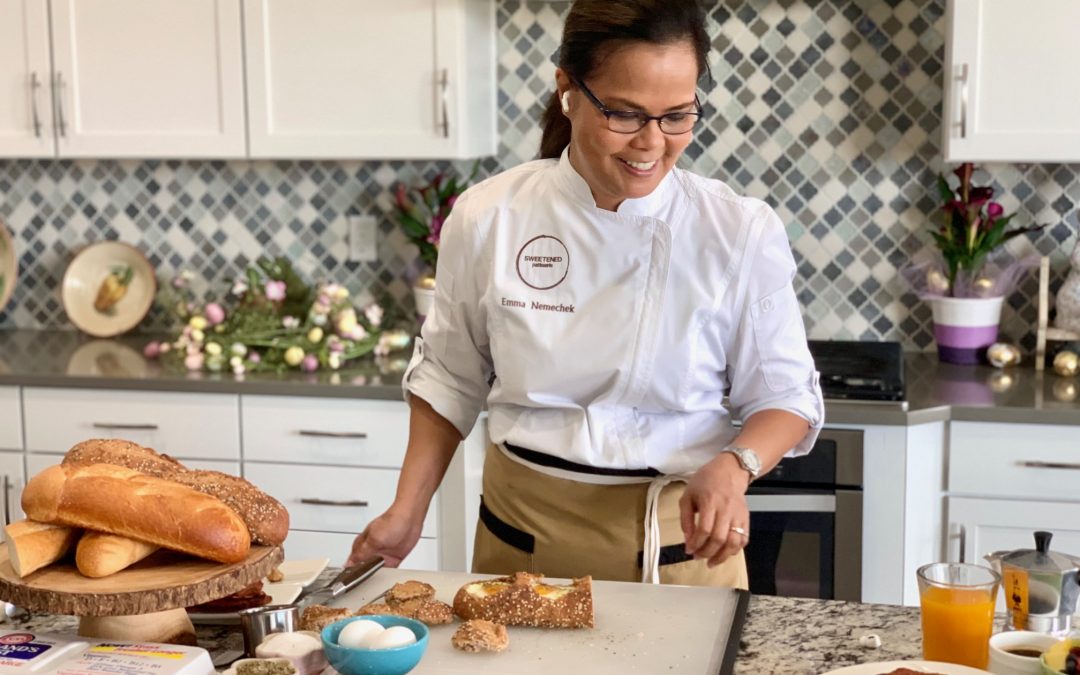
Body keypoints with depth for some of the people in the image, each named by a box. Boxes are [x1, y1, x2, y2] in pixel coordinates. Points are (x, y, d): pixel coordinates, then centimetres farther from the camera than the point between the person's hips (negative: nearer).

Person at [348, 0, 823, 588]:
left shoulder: (742, 234, -12)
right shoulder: (488, 218, -9)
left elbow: (786, 396, -3)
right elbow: (450, 379, 4)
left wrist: (732, 466, -22)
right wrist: (408, 511, -2)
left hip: (679, 542, -1)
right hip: (522, 536, 1)